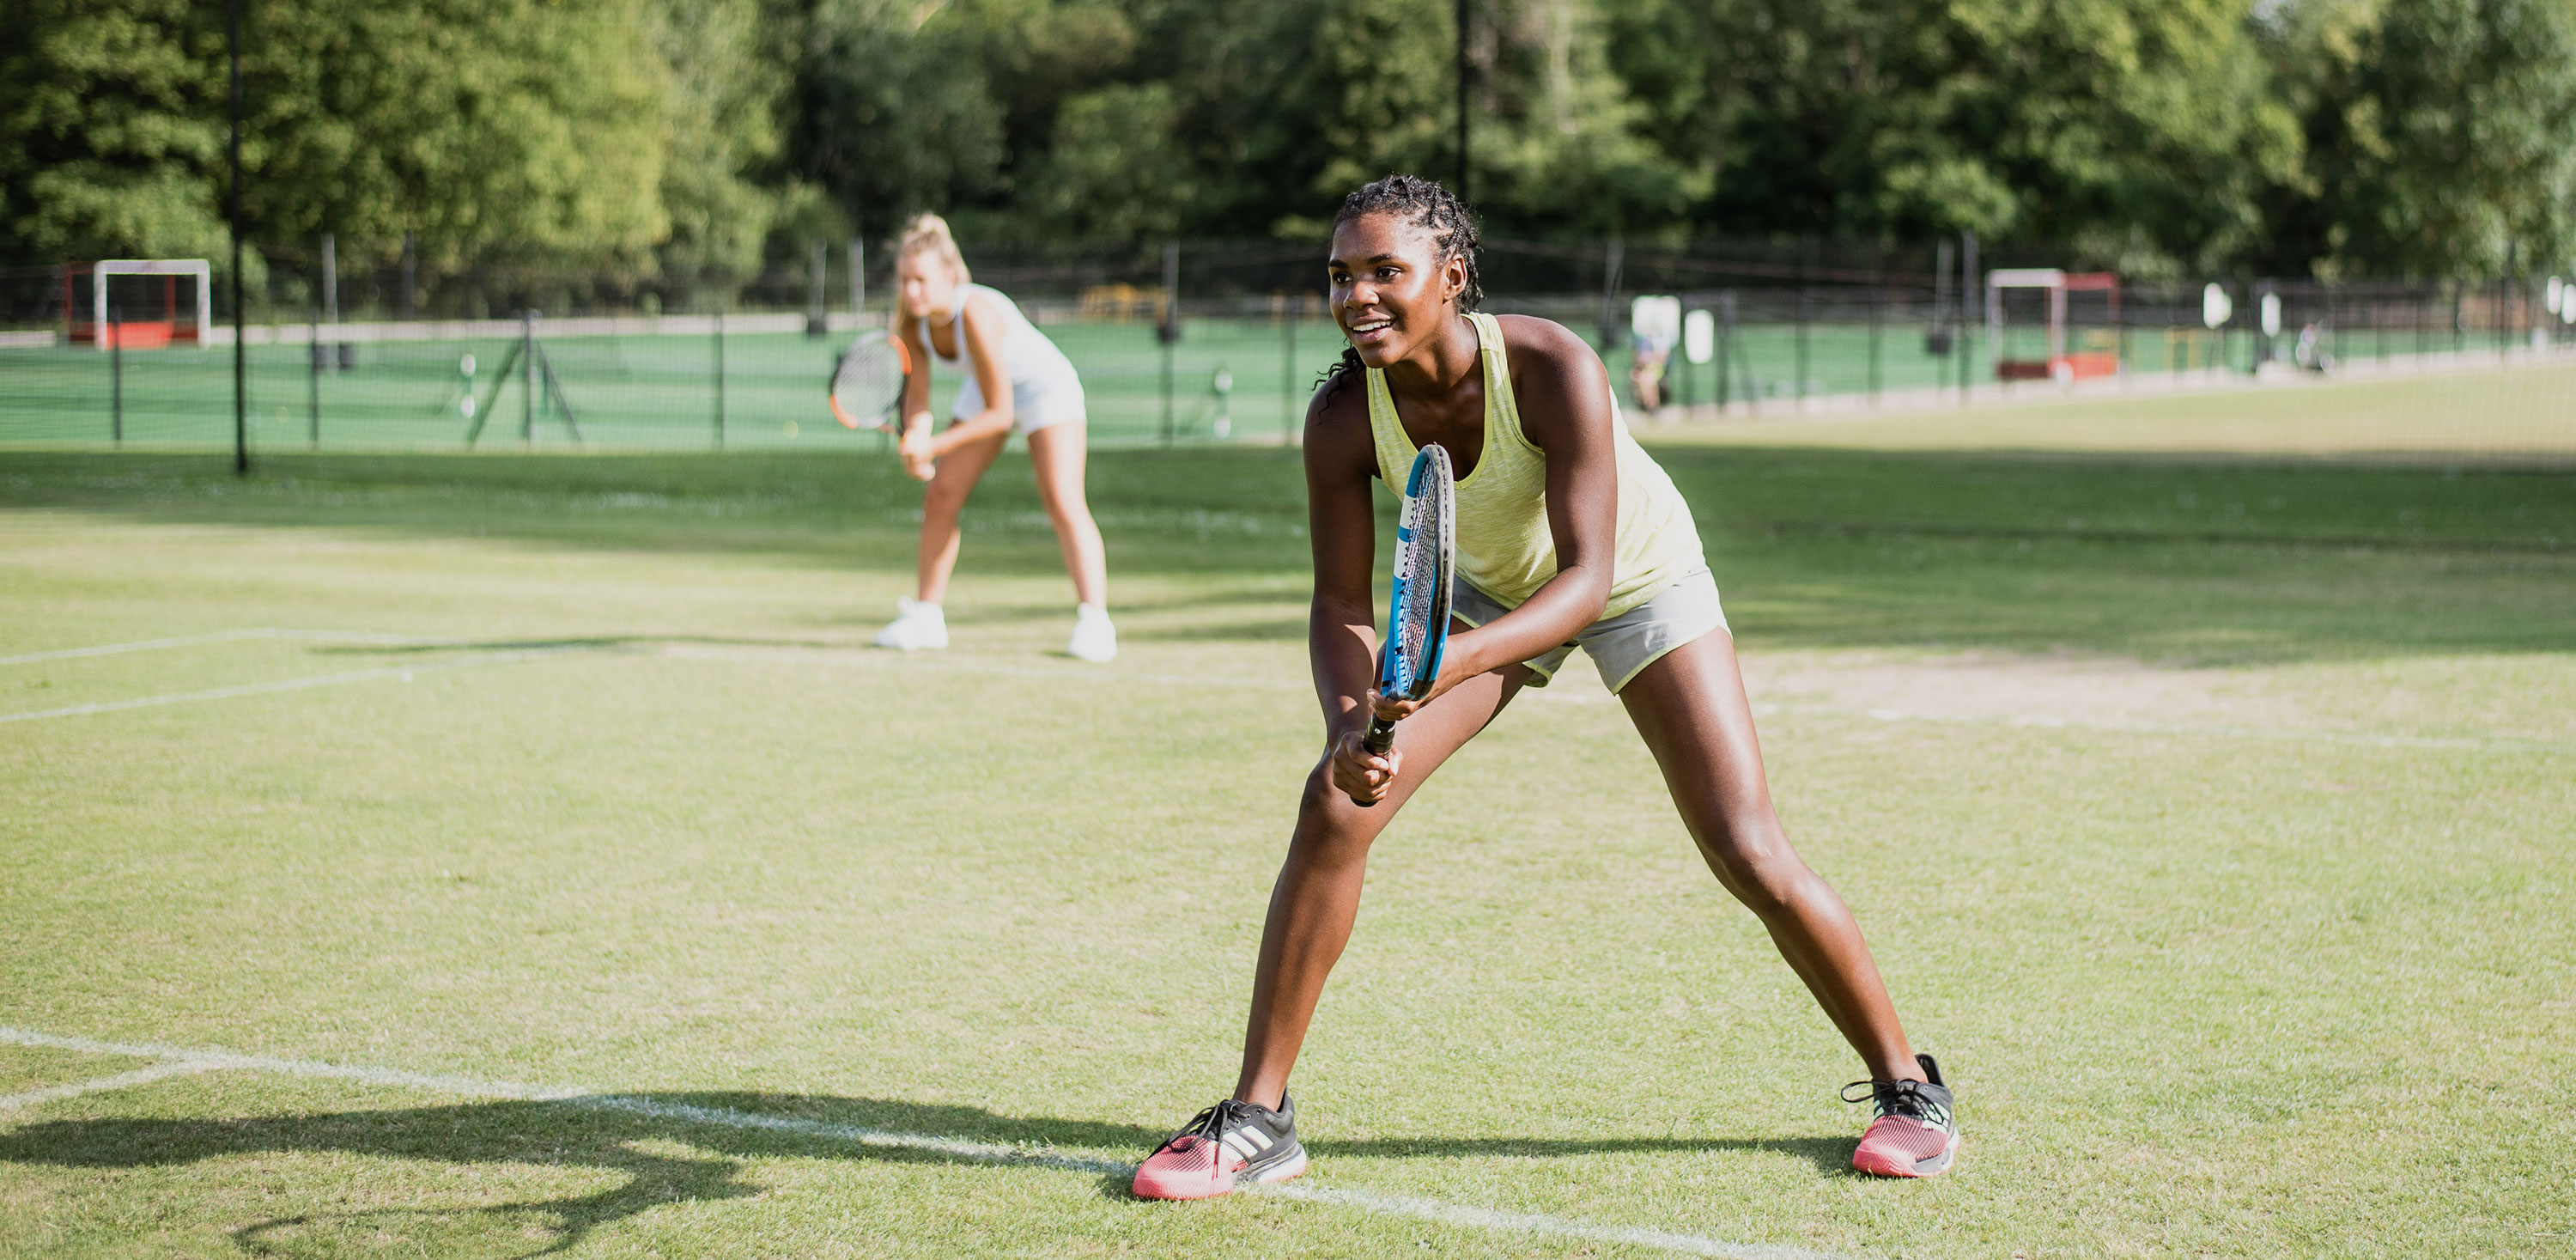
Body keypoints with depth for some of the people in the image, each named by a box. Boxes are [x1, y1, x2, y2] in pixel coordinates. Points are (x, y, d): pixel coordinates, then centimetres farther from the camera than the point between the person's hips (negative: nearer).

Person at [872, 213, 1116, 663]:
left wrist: (935, 446, -39)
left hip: (1045, 386, -7)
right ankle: (927, 617, 12)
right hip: (986, 390, 7)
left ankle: (1095, 623, -22)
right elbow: (916, 395, -10)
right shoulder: (911, 321, -19)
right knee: (940, 497, 1)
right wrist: (914, 443, -30)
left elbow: (1000, 414, -34)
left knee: (1062, 502, -21)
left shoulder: (978, 316, -38)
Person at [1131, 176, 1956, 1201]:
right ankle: (1258, 1119, -3)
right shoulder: (1342, 418, -26)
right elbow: (1340, 602, -19)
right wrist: (1352, 719, -40)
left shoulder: (1553, 369, -37)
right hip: (1488, 589, 3)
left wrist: (1456, 658, -55)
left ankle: (1906, 1085, 13)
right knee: (1335, 805, -13)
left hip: (1640, 579, -3)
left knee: (1749, 855, -10)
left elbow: (1589, 578, -39)